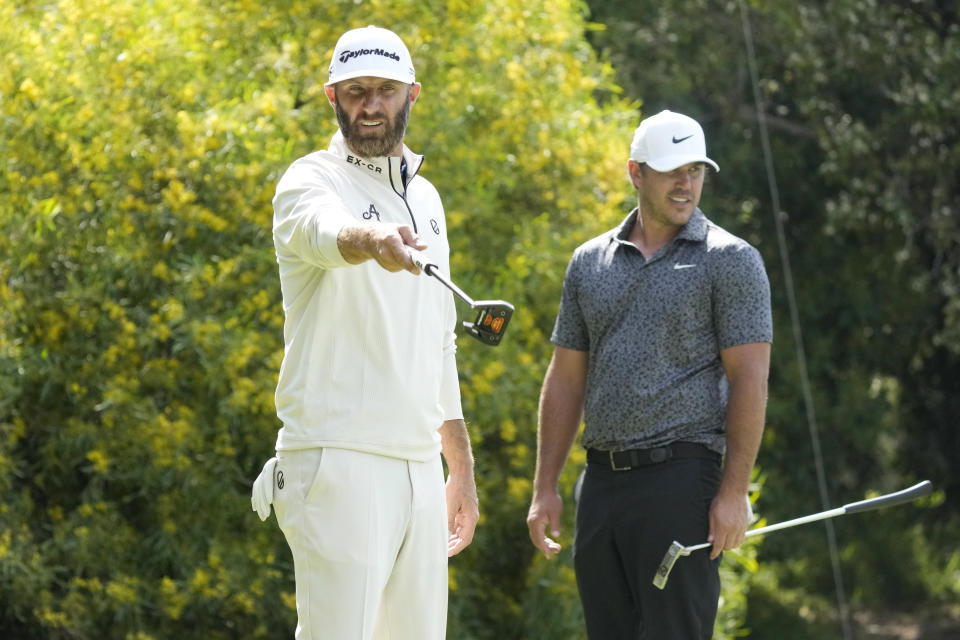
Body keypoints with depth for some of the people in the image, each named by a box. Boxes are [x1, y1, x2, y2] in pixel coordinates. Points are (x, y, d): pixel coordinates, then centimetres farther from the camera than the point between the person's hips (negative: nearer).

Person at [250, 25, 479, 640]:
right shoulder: (312, 181, -3)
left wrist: (461, 467, 22)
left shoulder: (426, 197, 19)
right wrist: (374, 240, -53)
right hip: (339, 466, -7)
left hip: (419, 467, 7)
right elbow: (326, 229, -30)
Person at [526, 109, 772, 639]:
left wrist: (733, 491, -14)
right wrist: (545, 488, 10)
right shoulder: (589, 262, 14)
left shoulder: (731, 261, -1)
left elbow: (749, 378, -7)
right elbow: (565, 378, 16)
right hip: (601, 477, 6)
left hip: (680, 477, -5)